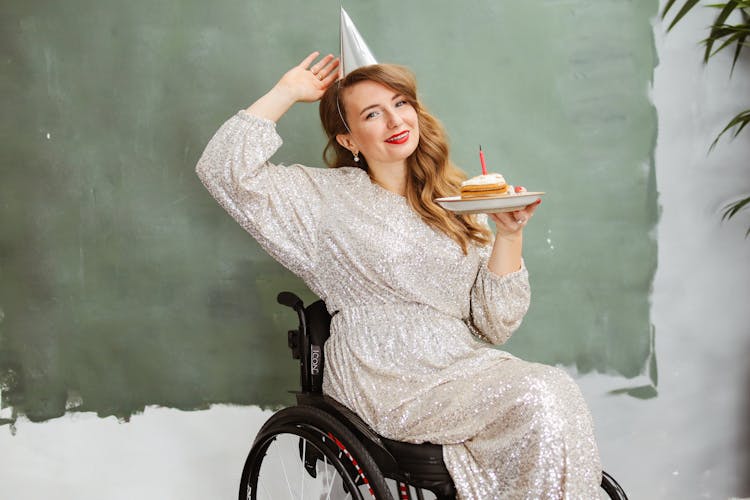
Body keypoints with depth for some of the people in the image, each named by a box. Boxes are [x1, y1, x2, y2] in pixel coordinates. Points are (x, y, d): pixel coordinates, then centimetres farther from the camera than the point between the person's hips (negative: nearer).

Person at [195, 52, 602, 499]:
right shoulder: (330, 196, 5)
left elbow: (495, 326, 8)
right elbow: (225, 169, -7)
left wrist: (509, 235, -5)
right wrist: (288, 92, 1)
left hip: (464, 365, 5)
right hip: (388, 383, -4)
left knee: (562, 393, -26)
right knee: (541, 400, -26)